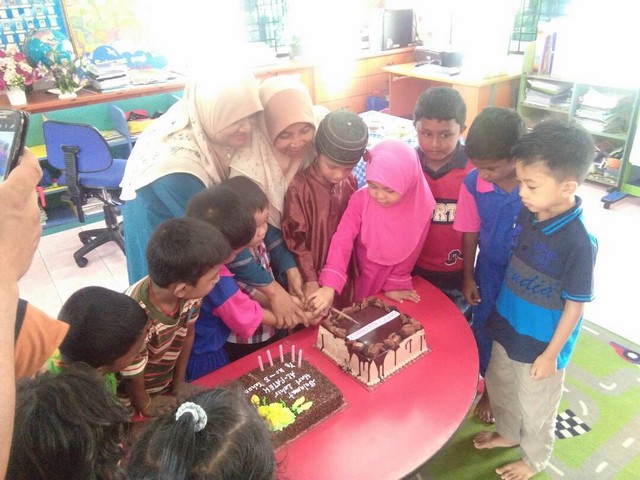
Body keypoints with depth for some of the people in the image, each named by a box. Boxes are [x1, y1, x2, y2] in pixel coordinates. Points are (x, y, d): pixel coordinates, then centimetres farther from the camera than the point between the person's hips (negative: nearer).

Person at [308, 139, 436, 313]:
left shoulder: (420, 207, -20)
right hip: (361, 281, 0)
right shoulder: (360, 200, -22)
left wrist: (395, 284, -1)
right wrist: (330, 286, -43)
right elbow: (342, 240, -32)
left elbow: (410, 252, -8)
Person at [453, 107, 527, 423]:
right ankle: (489, 388, 45)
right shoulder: (473, 182, -19)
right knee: (485, 330, 17)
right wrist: (468, 277, 2)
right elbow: (470, 233, -6)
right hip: (489, 272, 2)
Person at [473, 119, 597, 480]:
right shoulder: (529, 213, -11)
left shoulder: (578, 242, -30)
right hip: (507, 326, 6)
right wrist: (490, 300, 11)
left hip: (541, 343, -6)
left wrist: (551, 355, -12)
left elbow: (575, 305, -20)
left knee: (535, 405, 19)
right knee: (499, 385, 27)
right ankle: (508, 433, 55)